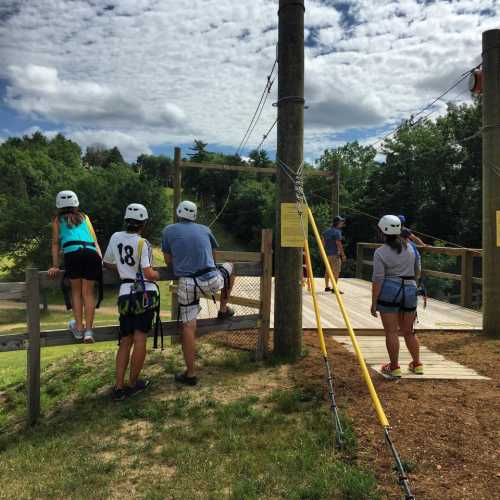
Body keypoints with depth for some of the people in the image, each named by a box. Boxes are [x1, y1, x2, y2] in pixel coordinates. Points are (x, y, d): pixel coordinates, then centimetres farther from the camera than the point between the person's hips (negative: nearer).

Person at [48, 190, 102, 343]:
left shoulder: (58, 220, 26)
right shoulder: (85, 217, 30)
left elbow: (56, 243, 19)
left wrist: (55, 266, 17)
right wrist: (102, 260, 19)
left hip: (72, 253, -2)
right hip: (91, 253, 2)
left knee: (76, 291, 16)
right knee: (88, 292, 8)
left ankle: (79, 328, 15)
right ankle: (88, 330, 2)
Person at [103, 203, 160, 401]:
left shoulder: (116, 237, 4)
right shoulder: (143, 243, -11)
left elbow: (107, 263, 17)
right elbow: (149, 274, -16)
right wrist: (157, 274, 5)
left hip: (125, 294, 5)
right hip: (145, 294, -5)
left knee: (125, 341, 12)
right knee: (140, 339, 4)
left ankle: (119, 387, 11)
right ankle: (132, 384, 14)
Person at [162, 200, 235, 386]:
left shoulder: (169, 231, 6)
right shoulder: (204, 229, 12)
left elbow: (168, 261, 12)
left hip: (187, 285, -1)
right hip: (211, 281, 1)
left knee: (188, 327, 6)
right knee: (229, 267, 31)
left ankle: (190, 374, 9)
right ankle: (223, 310, 39)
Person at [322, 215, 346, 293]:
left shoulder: (326, 231, 11)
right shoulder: (337, 232, -13)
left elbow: (323, 243, 13)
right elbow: (339, 244, -16)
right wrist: (343, 255, -12)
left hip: (327, 254, 8)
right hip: (335, 255, -8)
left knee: (327, 271, 14)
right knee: (336, 272, -5)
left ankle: (327, 287, 21)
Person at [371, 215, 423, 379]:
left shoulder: (380, 252, -9)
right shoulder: (410, 247, 7)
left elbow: (378, 280, -12)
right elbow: (417, 271, 16)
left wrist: (374, 302, -7)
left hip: (389, 292, -5)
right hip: (410, 291, 6)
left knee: (391, 331, 1)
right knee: (408, 331, 18)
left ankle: (394, 368, 6)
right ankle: (417, 364, 25)